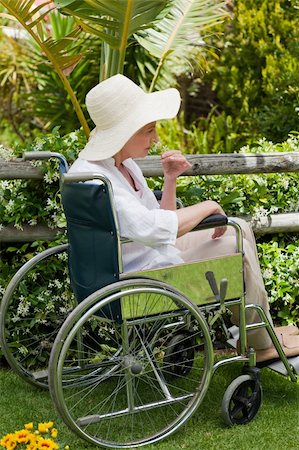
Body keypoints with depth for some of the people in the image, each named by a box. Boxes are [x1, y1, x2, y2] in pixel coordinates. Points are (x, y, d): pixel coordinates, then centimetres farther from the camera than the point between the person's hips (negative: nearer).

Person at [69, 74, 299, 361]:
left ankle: (260, 330, 22)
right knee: (235, 248, -8)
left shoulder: (126, 165, 5)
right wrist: (208, 206, -21)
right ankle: (262, 344, 13)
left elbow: (166, 227, 9)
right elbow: (152, 228, -37)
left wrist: (170, 180, -5)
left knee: (241, 229, 11)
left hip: (153, 256, 10)